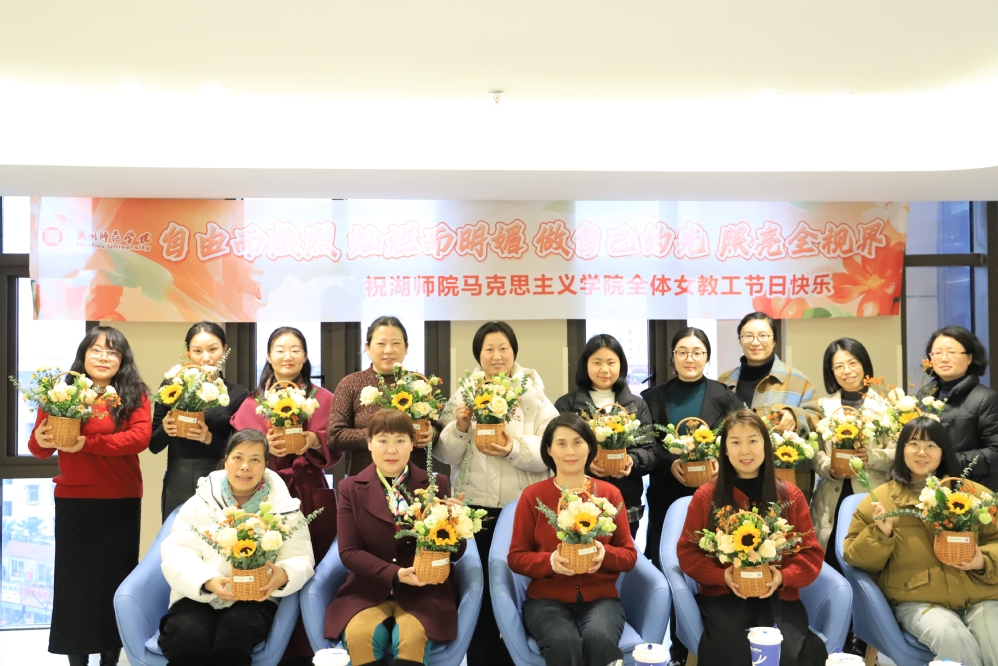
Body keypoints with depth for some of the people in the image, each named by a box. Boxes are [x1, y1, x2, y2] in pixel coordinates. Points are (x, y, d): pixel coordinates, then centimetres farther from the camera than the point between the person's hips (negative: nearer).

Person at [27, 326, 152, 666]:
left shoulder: (134, 395, -1)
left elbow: (140, 437, -15)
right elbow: (39, 449, 2)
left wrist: (88, 443, -23)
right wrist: (40, 440, -21)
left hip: (122, 501, 0)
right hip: (73, 500, 1)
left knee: (116, 577, 8)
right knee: (74, 577, 7)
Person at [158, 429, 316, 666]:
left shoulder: (284, 506, 5)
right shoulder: (201, 501, 7)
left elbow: (301, 558, 2)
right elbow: (176, 551, 0)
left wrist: (284, 575, -23)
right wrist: (207, 581, -19)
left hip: (254, 599, 0)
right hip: (198, 597, 1)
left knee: (233, 637, -32)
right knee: (187, 641, -30)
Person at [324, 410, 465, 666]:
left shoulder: (436, 484, 3)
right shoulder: (351, 488, 4)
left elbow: (456, 553, 2)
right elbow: (349, 551, -2)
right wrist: (395, 574, -16)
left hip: (424, 589, -1)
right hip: (369, 587, 1)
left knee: (411, 636, -29)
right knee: (358, 635, -27)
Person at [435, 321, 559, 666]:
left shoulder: (534, 395, 1)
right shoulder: (462, 394, 5)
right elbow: (444, 454, 1)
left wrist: (516, 448, -24)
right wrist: (458, 429, -18)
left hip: (523, 508, -1)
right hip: (475, 507, 1)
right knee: (479, 588, 7)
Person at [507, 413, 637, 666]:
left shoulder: (610, 493, 6)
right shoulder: (532, 495, 1)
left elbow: (630, 555, 7)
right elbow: (516, 557, 2)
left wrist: (605, 554, -15)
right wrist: (550, 561, -17)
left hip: (600, 597, 1)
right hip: (547, 598, -1)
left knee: (599, 640, -32)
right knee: (565, 643, -33)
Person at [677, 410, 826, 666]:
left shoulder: (791, 496, 8)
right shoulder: (705, 496, 5)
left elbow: (811, 553, 8)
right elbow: (688, 552, 5)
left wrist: (783, 577, -13)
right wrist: (723, 576, -13)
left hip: (778, 596, 1)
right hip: (722, 596, -1)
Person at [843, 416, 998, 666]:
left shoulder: (972, 493, 14)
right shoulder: (880, 498, 7)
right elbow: (855, 557, 6)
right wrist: (881, 534, -12)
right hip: (916, 599, -1)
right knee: (951, 637, -30)